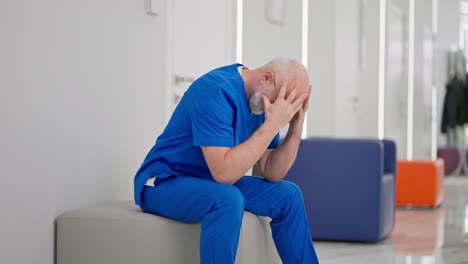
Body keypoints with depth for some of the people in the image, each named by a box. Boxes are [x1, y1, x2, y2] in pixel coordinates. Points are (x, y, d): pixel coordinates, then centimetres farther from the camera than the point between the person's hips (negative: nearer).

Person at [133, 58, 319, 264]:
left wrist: (295, 130, -14)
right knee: (227, 198, -35)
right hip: (163, 185, -8)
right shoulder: (216, 91, -26)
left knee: (287, 195, 1)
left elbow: (271, 174, 0)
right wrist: (273, 123, -30)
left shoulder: (261, 99, -1)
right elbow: (224, 173, -34)